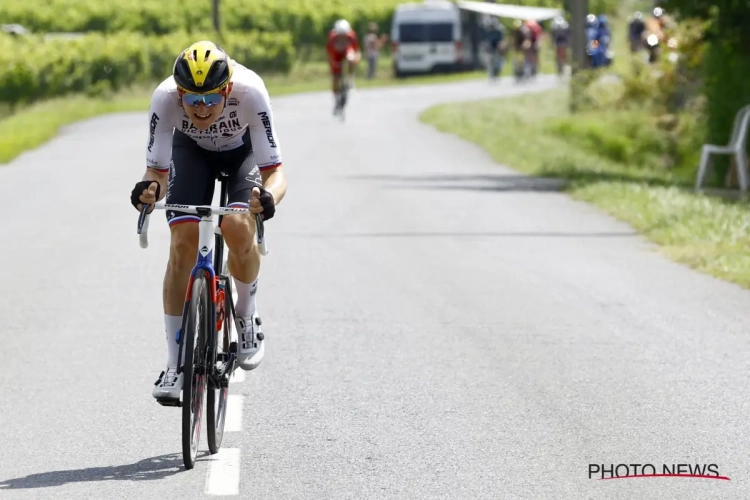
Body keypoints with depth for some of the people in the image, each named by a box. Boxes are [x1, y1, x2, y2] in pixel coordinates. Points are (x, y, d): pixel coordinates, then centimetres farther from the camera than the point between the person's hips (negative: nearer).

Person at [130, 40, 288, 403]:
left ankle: (246, 316, 3)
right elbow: (157, 170, -29)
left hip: (243, 149, -1)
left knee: (238, 228, -27)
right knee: (183, 242, -16)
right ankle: (174, 366, -8)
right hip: (192, 149, 1)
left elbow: (275, 172, -37)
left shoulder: (250, 92, -39)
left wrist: (268, 196, -59)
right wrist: (149, 189, -52)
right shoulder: (164, 98, -35)